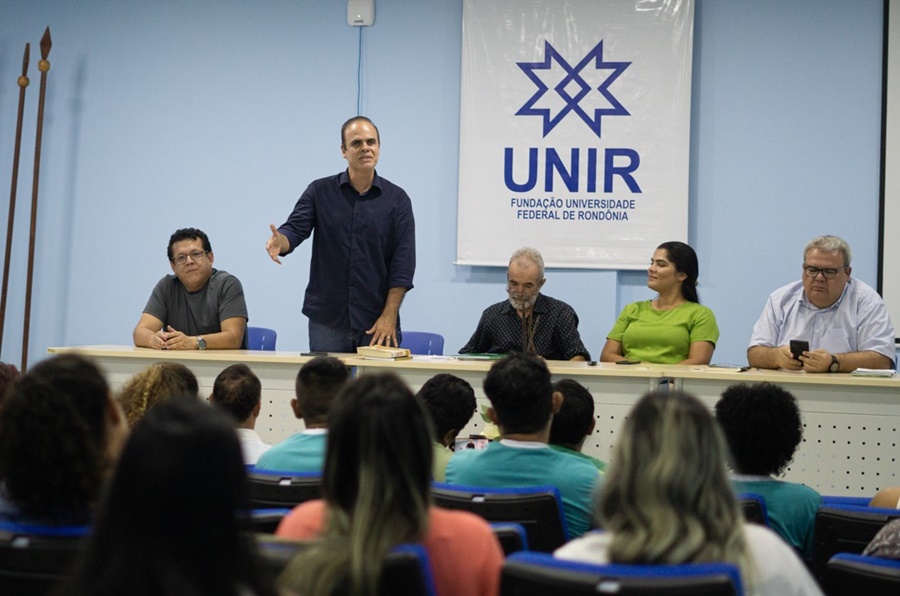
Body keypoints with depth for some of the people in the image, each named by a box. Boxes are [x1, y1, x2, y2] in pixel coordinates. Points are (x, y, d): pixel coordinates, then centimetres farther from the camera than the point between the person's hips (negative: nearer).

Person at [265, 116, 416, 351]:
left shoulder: (397, 199, 2)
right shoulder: (320, 192, 5)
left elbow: (403, 264, -2)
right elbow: (295, 229, -5)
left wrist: (389, 316, -10)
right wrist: (279, 241, -30)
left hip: (377, 323, 0)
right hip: (327, 320, 0)